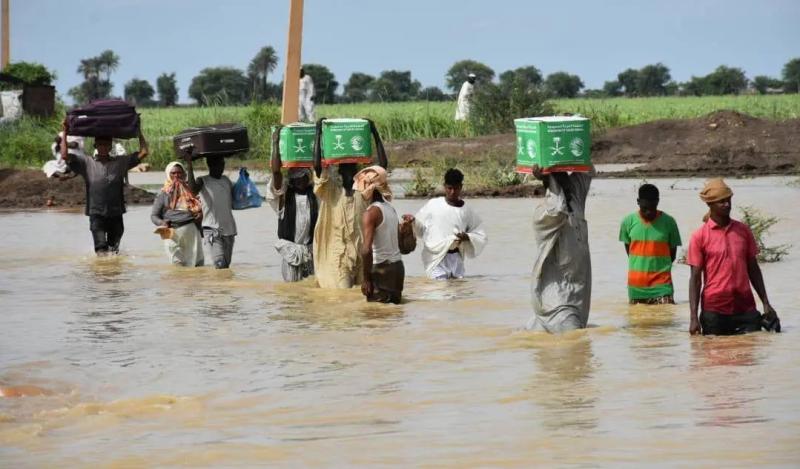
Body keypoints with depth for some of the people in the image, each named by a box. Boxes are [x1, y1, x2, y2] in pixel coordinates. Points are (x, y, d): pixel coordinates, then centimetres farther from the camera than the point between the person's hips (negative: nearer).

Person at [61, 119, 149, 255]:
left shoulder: (120, 162, 14)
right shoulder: (87, 163, 9)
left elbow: (144, 152, 12)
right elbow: (65, 156, 1)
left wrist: (139, 132, 12)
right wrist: (65, 134, 1)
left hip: (116, 213, 2)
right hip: (96, 213, -2)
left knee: (114, 251, 5)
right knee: (101, 249, -11)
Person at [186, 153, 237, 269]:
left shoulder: (226, 180, 14)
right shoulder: (203, 181, -3)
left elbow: (234, 203, 18)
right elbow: (193, 190, -26)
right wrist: (190, 166, -32)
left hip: (229, 230, 6)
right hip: (212, 230, -6)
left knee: (226, 266, 8)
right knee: (220, 265, -20)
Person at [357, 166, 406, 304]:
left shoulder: (370, 213, -15)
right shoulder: (391, 209, 11)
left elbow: (366, 249, -24)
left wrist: (366, 279, -18)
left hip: (381, 268, -8)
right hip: (397, 266, 8)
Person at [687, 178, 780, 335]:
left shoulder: (743, 230, 8)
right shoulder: (700, 236, -2)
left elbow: (753, 269, 14)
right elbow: (695, 278, -2)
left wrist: (766, 303, 9)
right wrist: (693, 317, -9)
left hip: (746, 308, 3)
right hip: (714, 310, -3)